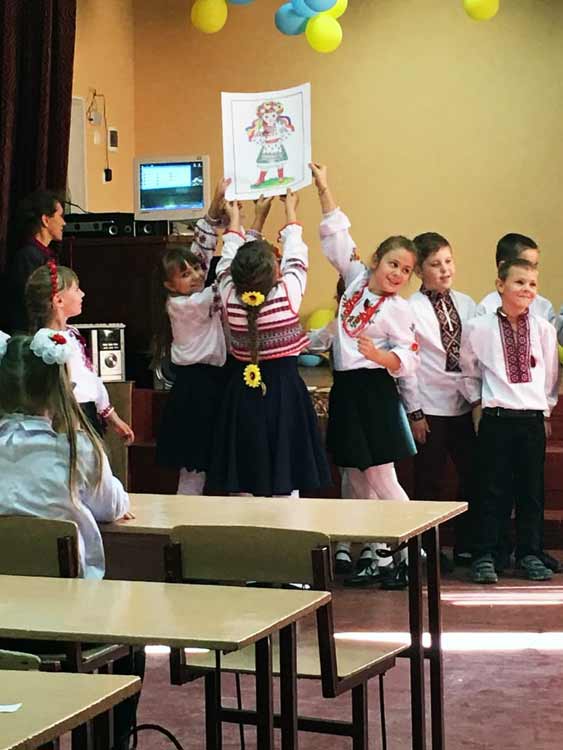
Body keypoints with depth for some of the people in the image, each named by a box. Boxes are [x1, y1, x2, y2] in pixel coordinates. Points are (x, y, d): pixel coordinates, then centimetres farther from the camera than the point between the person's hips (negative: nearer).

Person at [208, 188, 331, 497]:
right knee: (286, 487, 0)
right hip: (284, 390, -3)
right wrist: (290, 210, 21)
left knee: (240, 489, 7)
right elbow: (295, 256, 4)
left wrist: (234, 219, 29)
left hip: (241, 392, 3)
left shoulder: (230, 298, -6)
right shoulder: (289, 293, -13)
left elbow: (228, 259, 12)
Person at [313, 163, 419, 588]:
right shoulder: (356, 279, 7)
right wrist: (323, 189, 8)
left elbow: (409, 361, -11)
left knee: (381, 480, -6)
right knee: (353, 478, 10)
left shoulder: (398, 310, -8)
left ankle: (408, 557, 1)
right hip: (346, 390, 7)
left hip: (375, 393, -7)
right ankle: (370, 554, 17)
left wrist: (379, 355, -28)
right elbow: (336, 234, 9)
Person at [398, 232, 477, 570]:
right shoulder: (411, 310, -7)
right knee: (430, 482, 3)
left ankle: (467, 545, 19)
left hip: (463, 404, 5)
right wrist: (414, 412, -9)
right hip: (430, 408, -5)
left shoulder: (466, 304, 7)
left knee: (473, 474, 6)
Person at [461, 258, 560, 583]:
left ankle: (530, 554, 18)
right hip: (496, 419, -2)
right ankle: (485, 556, 9)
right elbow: (469, 373, 11)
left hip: (533, 419, 2)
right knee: (491, 490, 1)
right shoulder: (478, 328, -4)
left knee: (532, 490, 8)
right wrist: (479, 403, 8)